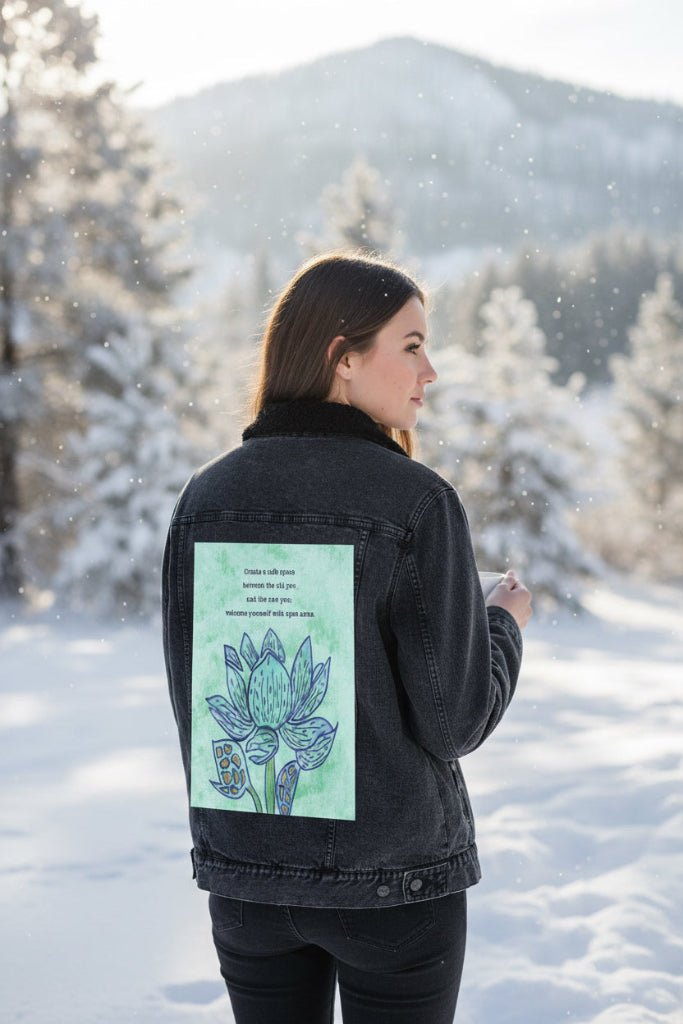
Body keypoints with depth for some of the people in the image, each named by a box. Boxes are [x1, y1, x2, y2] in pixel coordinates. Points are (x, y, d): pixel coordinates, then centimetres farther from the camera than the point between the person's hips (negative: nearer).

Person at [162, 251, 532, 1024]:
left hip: (245, 876, 4)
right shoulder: (416, 502, -16)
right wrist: (505, 623, 4)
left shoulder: (206, 497, -2)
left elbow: (192, 698, 2)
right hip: (393, 880, -4)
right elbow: (455, 720, -14)